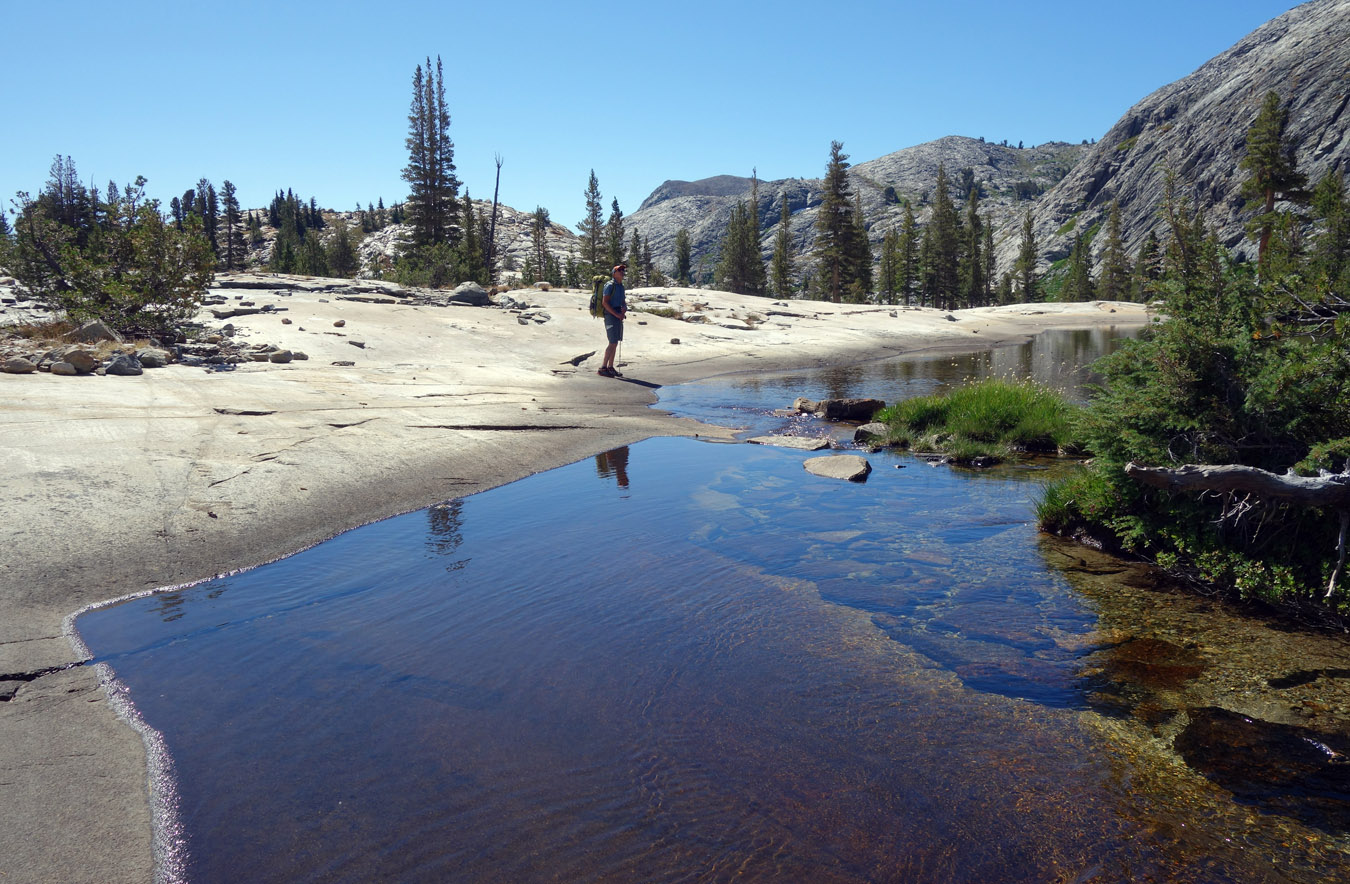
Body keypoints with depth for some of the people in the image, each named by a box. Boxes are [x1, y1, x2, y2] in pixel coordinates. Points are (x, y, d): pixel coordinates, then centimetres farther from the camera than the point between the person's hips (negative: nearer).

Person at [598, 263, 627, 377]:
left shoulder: (621, 286, 16)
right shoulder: (610, 285, -10)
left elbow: (623, 301, 19)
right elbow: (605, 302, -16)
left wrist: (624, 308, -5)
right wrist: (616, 314, -19)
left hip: (618, 317, 9)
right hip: (611, 316, -9)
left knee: (615, 343, 9)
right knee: (613, 343, -13)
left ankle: (610, 367, 15)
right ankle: (602, 368, -11)